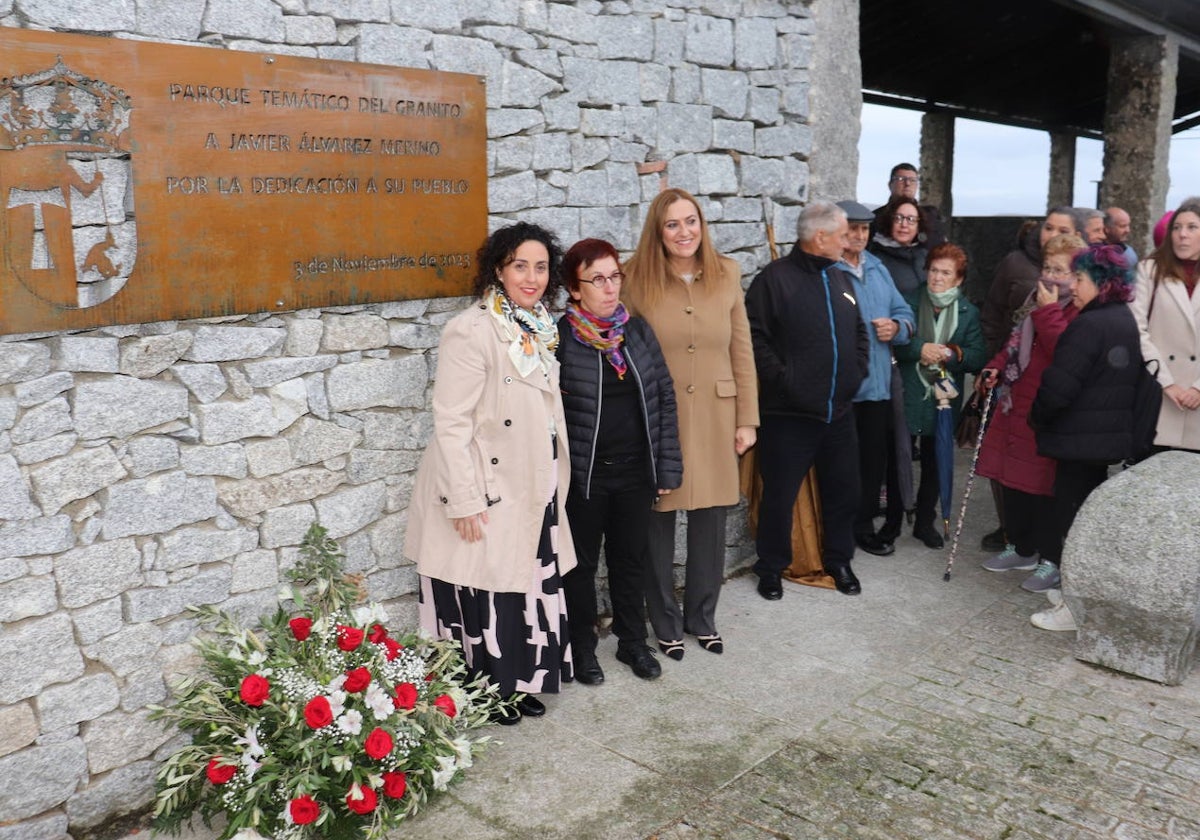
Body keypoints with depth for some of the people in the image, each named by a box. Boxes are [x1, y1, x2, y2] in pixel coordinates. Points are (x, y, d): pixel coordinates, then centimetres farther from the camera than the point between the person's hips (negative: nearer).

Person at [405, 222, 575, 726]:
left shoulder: (540, 328, 7)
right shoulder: (473, 331, -18)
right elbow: (451, 423, -20)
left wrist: (555, 479, 15)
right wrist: (464, 501, -21)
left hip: (532, 491, 8)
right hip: (486, 495, -8)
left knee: (528, 588, 17)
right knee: (486, 595, 7)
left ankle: (520, 684, 35)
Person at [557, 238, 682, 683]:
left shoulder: (638, 329, 2)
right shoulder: (559, 338, -11)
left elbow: (664, 397, 5)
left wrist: (667, 467, 2)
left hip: (636, 470, 4)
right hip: (583, 474, -4)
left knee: (630, 558, 17)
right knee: (582, 562, 12)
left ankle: (632, 641, 35)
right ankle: (582, 647, 30)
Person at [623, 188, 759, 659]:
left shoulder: (727, 275, 4)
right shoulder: (637, 280, -5)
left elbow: (742, 351, 6)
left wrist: (747, 419, 4)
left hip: (715, 418, 3)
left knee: (710, 523, 10)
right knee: (658, 522, 6)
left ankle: (701, 617, 31)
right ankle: (666, 624, 25)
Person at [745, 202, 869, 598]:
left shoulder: (840, 279, 14)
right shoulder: (775, 277, -10)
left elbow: (859, 332, 22)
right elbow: (755, 337, -16)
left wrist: (857, 370, 9)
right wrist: (782, 379, -17)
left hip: (839, 412, 7)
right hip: (789, 413, -6)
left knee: (843, 491, 14)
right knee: (779, 495, 3)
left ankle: (839, 561, 33)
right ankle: (771, 568, 21)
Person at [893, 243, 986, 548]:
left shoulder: (968, 312, 6)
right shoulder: (909, 302, 0)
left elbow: (978, 357, -2)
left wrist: (951, 353, -18)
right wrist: (919, 349, -20)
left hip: (944, 400, 2)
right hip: (907, 396, -2)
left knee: (935, 463, 11)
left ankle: (925, 522, 27)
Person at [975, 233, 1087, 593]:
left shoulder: (1082, 311, -13)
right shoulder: (1035, 301, 14)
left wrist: (1048, 312, -20)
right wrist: (995, 368, 7)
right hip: (1016, 402, 8)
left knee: (1045, 485, 0)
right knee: (1014, 477, 15)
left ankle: (1052, 560, 14)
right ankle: (1021, 547, 30)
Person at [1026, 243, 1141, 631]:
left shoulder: (1088, 325, -20)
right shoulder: (1125, 320, 10)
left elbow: (1058, 387, -23)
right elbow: (1124, 378, 16)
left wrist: (1036, 417, -5)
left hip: (1080, 438, -9)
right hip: (1113, 435, 9)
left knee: (1071, 513, -1)